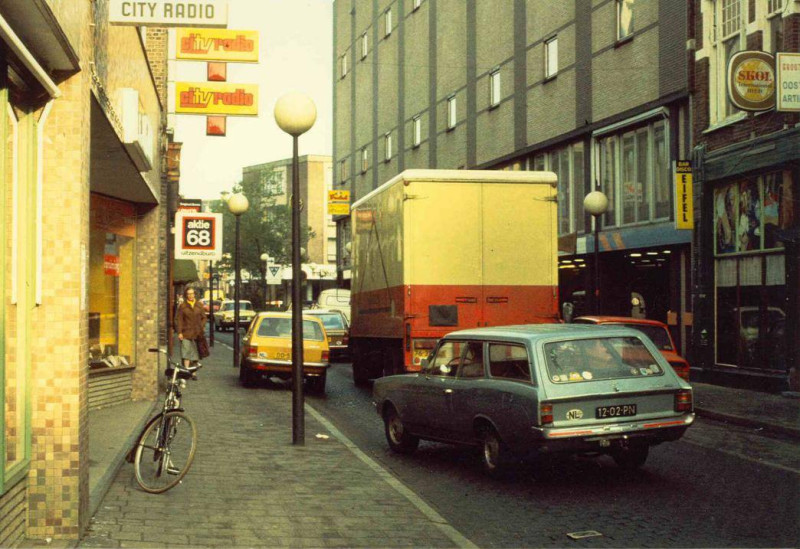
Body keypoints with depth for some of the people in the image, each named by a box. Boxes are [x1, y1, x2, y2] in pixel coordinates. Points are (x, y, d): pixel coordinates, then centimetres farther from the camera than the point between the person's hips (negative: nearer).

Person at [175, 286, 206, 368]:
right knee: (186, 352, -10)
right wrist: (179, 332, -9)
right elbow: (178, 320, -2)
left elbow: (204, 317, 14)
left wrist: (202, 327, 0)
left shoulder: (199, 305, 9)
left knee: (196, 353, 6)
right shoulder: (182, 306, 0)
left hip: (197, 334, 3)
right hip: (186, 333, -3)